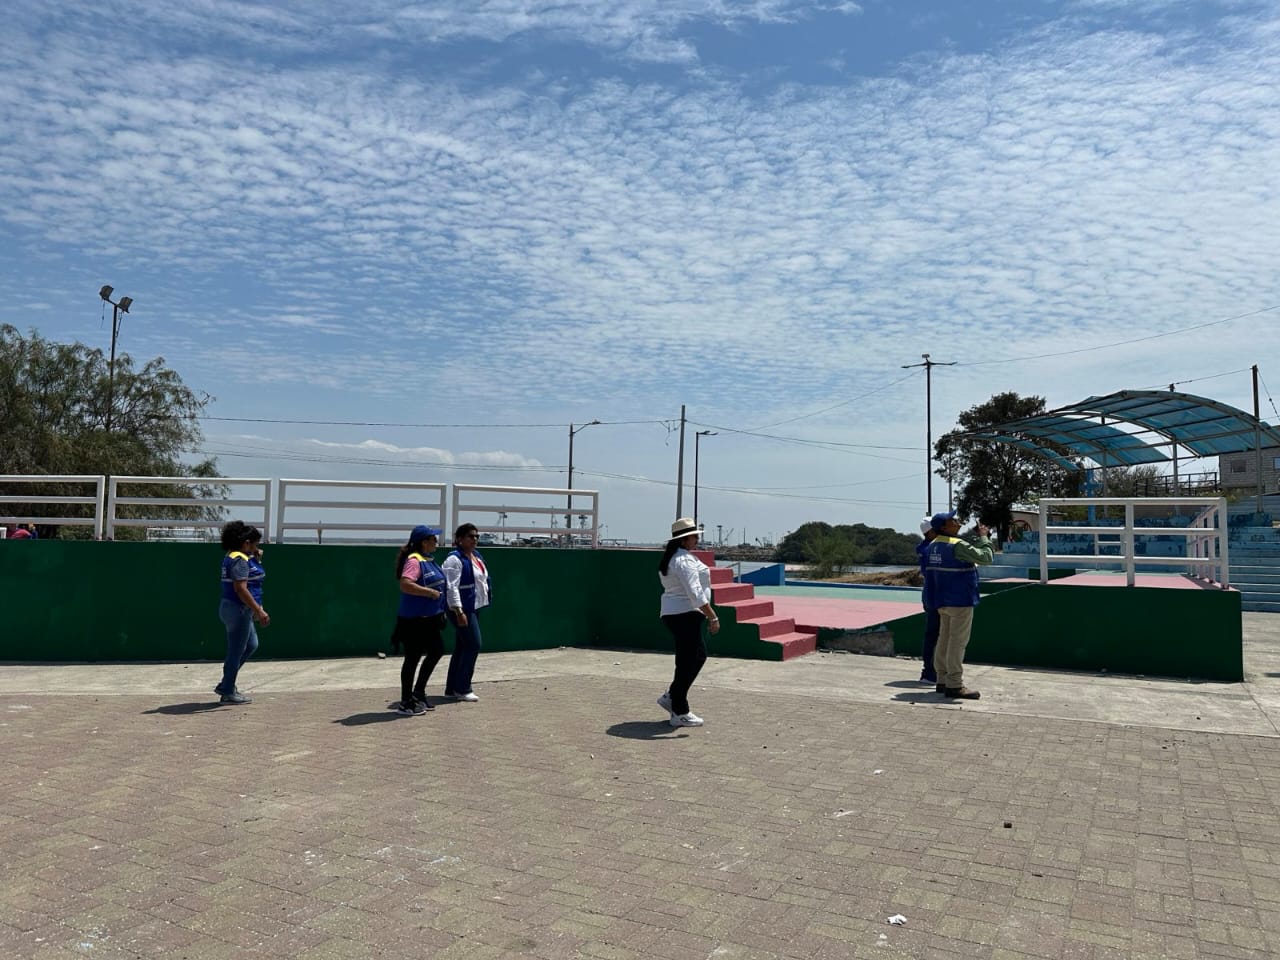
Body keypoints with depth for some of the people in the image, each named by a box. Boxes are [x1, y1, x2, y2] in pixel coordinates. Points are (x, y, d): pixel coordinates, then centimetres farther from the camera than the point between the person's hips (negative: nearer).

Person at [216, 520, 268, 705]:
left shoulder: (232, 557, 14)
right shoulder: (240, 560, -18)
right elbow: (241, 589, -26)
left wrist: (256, 559, 15)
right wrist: (259, 611, -25)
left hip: (232, 608, 11)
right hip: (239, 610, -11)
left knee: (251, 645, 20)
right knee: (236, 650, 0)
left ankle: (226, 685, 25)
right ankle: (228, 692, 12)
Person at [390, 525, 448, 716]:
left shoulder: (429, 560, 13)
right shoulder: (414, 561, -18)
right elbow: (405, 585, -32)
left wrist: (440, 610, 20)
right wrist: (430, 592, -25)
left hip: (429, 619, 10)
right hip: (413, 620, -10)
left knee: (437, 650, 16)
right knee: (413, 658, -1)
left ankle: (418, 694, 28)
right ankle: (406, 704, 11)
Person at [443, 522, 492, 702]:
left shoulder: (476, 556, 14)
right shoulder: (454, 559, -14)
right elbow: (452, 587, -20)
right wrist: (459, 612, -24)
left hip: (475, 607, 9)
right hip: (462, 609, -9)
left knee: (461, 647, 13)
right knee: (473, 645, -9)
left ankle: (452, 688, 21)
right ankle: (462, 689, 0)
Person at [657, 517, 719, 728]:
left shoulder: (671, 558, 15)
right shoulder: (685, 560, -18)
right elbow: (695, 593, -25)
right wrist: (712, 616, -22)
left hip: (672, 613, 11)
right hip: (685, 614, -11)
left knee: (698, 655, 18)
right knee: (688, 661, -3)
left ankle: (671, 697, 21)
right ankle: (679, 713, 5)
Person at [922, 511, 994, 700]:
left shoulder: (932, 546, 10)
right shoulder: (957, 545, -18)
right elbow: (985, 557, -16)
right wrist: (984, 538, -3)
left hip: (943, 601, 9)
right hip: (960, 600, -9)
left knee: (944, 640, 13)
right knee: (957, 642, -6)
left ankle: (943, 681, 19)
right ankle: (954, 685, -5)